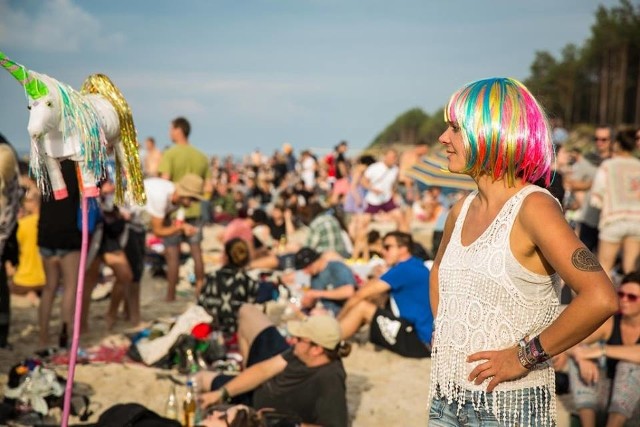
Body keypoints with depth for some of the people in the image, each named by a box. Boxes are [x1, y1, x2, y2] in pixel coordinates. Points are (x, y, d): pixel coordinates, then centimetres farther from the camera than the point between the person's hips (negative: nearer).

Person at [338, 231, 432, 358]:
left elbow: (361, 294, -12)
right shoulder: (416, 266, 16)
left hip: (420, 342, -10)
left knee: (362, 306, -11)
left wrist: (338, 319, -2)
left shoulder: (405, 269, -14)